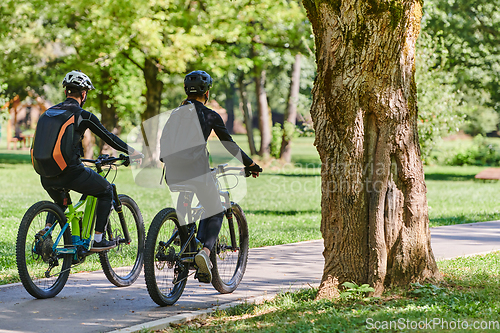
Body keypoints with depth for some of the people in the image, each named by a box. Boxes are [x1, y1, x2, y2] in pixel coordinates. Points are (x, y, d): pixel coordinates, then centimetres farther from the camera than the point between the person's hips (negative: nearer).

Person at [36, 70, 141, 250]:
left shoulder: (49, 112, 12)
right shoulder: (83, 116, -5)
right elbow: (109, 138, 3)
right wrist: (133, 152, 17)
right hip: (70, 172, -6)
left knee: (61, 202, 36)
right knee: (106, 191, 18)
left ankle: (46, 229, 12)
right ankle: (98, 239, 13)